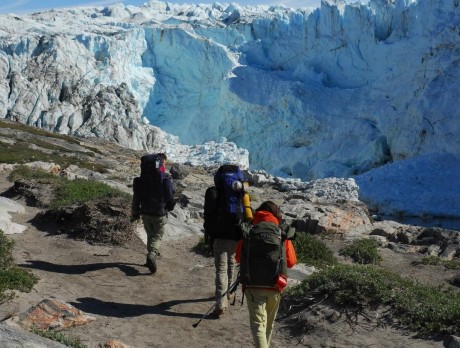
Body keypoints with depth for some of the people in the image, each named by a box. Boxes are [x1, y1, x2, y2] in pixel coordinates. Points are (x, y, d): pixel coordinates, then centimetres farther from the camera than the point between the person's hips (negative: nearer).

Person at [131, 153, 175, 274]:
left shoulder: (142, 179, 0)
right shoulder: (165, 179, -13)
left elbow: (136, 197, 5)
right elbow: (170, 197, -8)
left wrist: (135, 213, 15)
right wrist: (170, 206, 14)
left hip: (145, 213, 4)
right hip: (159, 214, -4)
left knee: (150, 235, 20)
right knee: (157, 236, 4)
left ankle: (152, 257, 27)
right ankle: (152, 255, -19)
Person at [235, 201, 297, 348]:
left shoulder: (247, 232, 1)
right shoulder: (282, 234, 0)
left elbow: (238, 258, 9)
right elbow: (291, 262, 3)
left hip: (252, 285, -1)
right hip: (274, 286, 1)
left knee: (257, 323, 1)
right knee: (269, 322, 21)